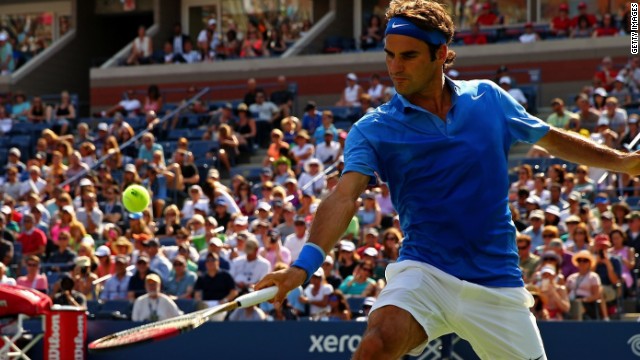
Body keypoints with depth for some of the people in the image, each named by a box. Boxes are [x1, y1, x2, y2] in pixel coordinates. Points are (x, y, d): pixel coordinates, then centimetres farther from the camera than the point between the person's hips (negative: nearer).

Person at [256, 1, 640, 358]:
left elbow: (552, 139, 22)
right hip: (423, 272, -3)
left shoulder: (488, 99, 5)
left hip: (497, 282, 3)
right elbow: (344, 197, -18)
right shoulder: (373, 130, -3)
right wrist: (306, 262, -34)